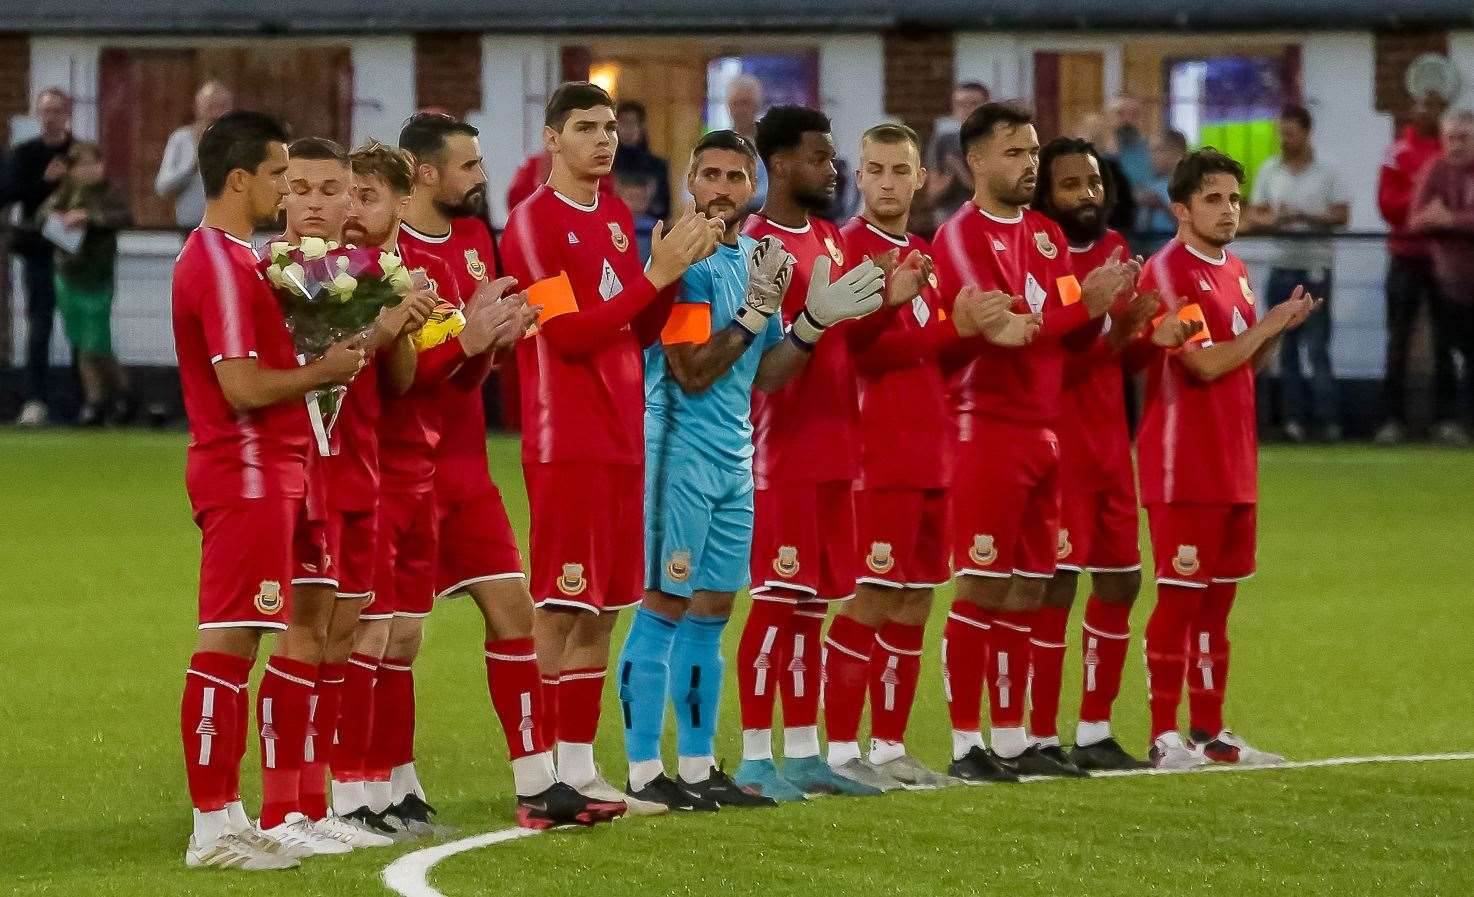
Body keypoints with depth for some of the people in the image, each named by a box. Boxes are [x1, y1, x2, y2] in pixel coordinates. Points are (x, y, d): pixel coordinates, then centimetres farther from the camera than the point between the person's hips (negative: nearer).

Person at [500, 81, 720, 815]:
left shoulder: (617, 219, 16)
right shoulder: (533, 222, -9)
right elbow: (569, 334, -16)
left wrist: (673, 270, 0)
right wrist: (655, 274, -16)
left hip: (621, 439, 8)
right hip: (565, 444, -8)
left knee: (601, 613, 9)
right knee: (560, 610, -9)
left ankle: (579, 768, 14)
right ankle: (543, 775, -7)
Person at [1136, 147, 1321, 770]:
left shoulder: (1235, 272, 16)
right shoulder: (1168, 271, -12)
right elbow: (1206, 363, -19)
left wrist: (1280, 328, 4)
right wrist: (1270, 323, -8)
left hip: (1233, 462, 8)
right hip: (1183, 466, -8)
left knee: (1218, 599, 11)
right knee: (1179, 597, -7)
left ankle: (1209, 731, 16)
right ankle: (1165, 737, -3)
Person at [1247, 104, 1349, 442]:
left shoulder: (1326, 172, 0)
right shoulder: (1269, 170, 9)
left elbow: (1341, 215, -4)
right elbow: (1252, 217, 9)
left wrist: (1303, 216, -16)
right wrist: (1272, 220, -13)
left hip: (1316, 266, -4)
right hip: (1281, 265, 4)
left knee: (1317, 347, -7)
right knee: (1286, 348, 4)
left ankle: (1328, 420, -6)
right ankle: (1294, 418, 7)